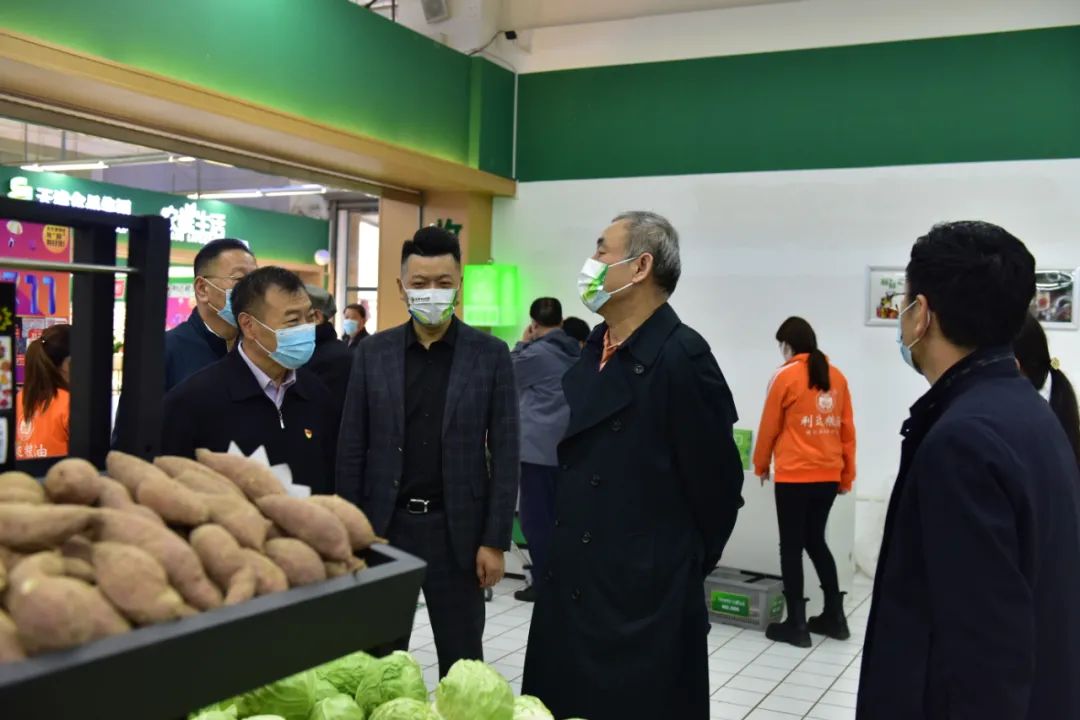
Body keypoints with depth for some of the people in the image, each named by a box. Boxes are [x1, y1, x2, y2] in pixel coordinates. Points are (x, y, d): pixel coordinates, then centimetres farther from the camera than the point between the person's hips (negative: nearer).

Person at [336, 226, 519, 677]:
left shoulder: (490, 355, -3)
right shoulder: (372, 353, 2)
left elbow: (504, 452, -3)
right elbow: (352, 450, 4)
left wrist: (495, 540, -7)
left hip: (457, 529, -1)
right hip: (384, 526, 2)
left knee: (462, 663, 8)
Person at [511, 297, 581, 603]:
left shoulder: (536, 353, -13)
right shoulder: (577, 352, 9)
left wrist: (523, 343, 10)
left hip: (538, 446, -7)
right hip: (568, 445, 7)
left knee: (536, 517, 0)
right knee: (558, 515, 13)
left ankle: (543, 583, 4)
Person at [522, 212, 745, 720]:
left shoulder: (682, 355, -17)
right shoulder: (594, 349, 8)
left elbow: (717, 480, -13)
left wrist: (688, 563, -1)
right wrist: (568, 548, 13)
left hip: (646, 595, -8)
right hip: (572, 583, 8)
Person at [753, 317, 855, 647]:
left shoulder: (786, 376, -8)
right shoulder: (837, 377, 7)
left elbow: (769, 427, -2)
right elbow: (847, 430, 9)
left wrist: (761, 466, 13)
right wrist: (847, 476, 17)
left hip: (794, 476, -6)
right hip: (828, 476, 6)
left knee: (791, 547, 3)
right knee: (816, 541, 19)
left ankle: (796, 625, 7)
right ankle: (834, 617, 22)